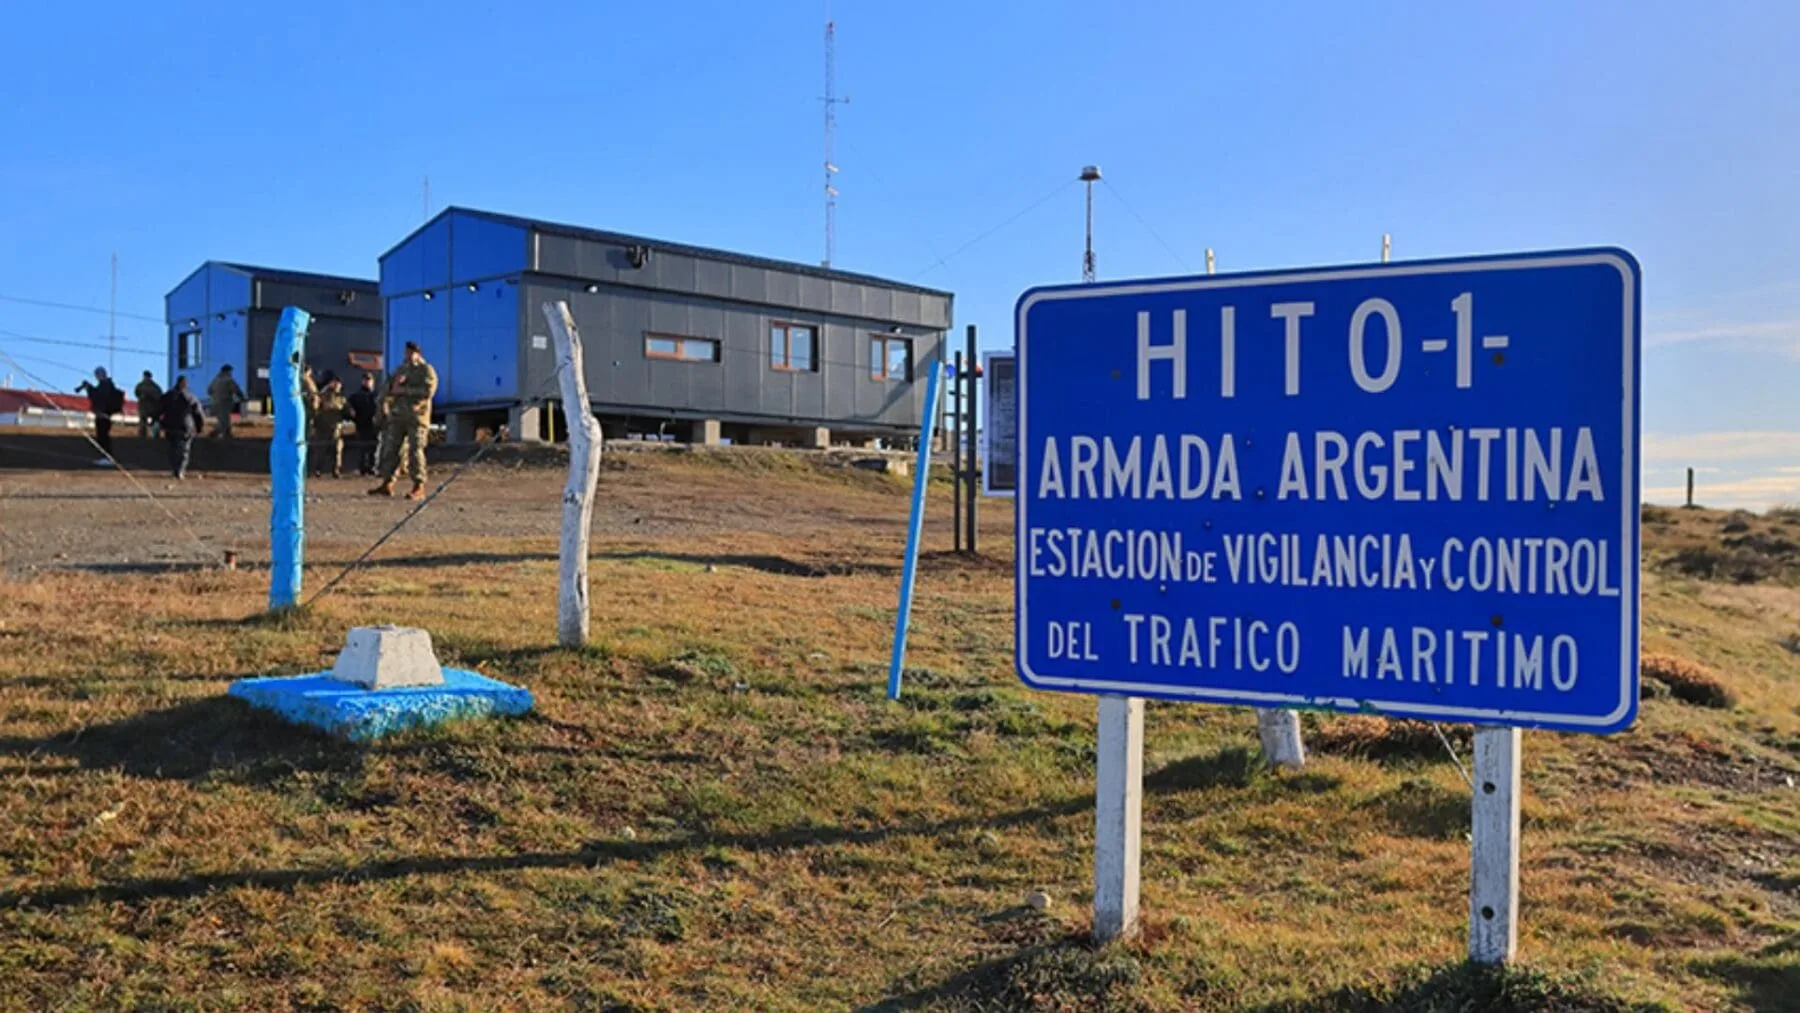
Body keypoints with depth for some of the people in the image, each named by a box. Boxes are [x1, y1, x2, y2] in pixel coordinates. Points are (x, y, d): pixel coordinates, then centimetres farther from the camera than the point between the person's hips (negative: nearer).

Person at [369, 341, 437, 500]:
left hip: (416, 417, -7)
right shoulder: (400, 369, 20)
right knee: (390, 448, 4)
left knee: (415, 451, -10)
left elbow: (428, 390, -14)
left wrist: (404, 390, -14)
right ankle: (387, 484, 9)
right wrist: (393, 388, -3)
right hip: (397, 415, 7)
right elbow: (388, 386, 20)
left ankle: (419, 487, -9)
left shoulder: (426, 370, 0)